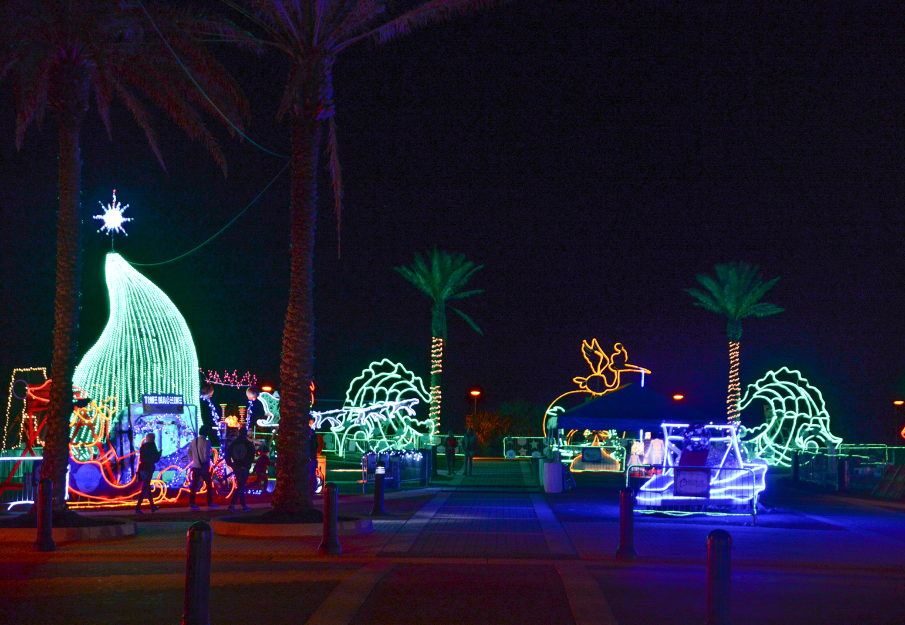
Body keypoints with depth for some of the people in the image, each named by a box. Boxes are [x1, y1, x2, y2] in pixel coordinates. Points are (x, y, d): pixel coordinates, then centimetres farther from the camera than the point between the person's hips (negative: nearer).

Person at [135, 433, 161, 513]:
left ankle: (152, 506, 29)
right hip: (149, 469, -7)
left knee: (148, 487, 19)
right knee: (144, 489, -6)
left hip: (142, 468, 7)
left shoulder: (142, 447, 9)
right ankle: (137, 508, -13)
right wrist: (159, 453, 8)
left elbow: (140, 459, 14)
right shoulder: (152, 446, -8)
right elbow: (155, 460, -8)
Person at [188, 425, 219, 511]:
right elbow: (206, 455, -20)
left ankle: (191, 504, 3)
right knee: (209, 485, 10)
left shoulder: (193, 441, 4)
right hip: (204, 467, -5)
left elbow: (189, 454, 7)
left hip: (195, 467, 5)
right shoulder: (206, 442, -15)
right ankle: (210, 503, 12)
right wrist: (207, 460, 0)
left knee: (194, 485, 7)